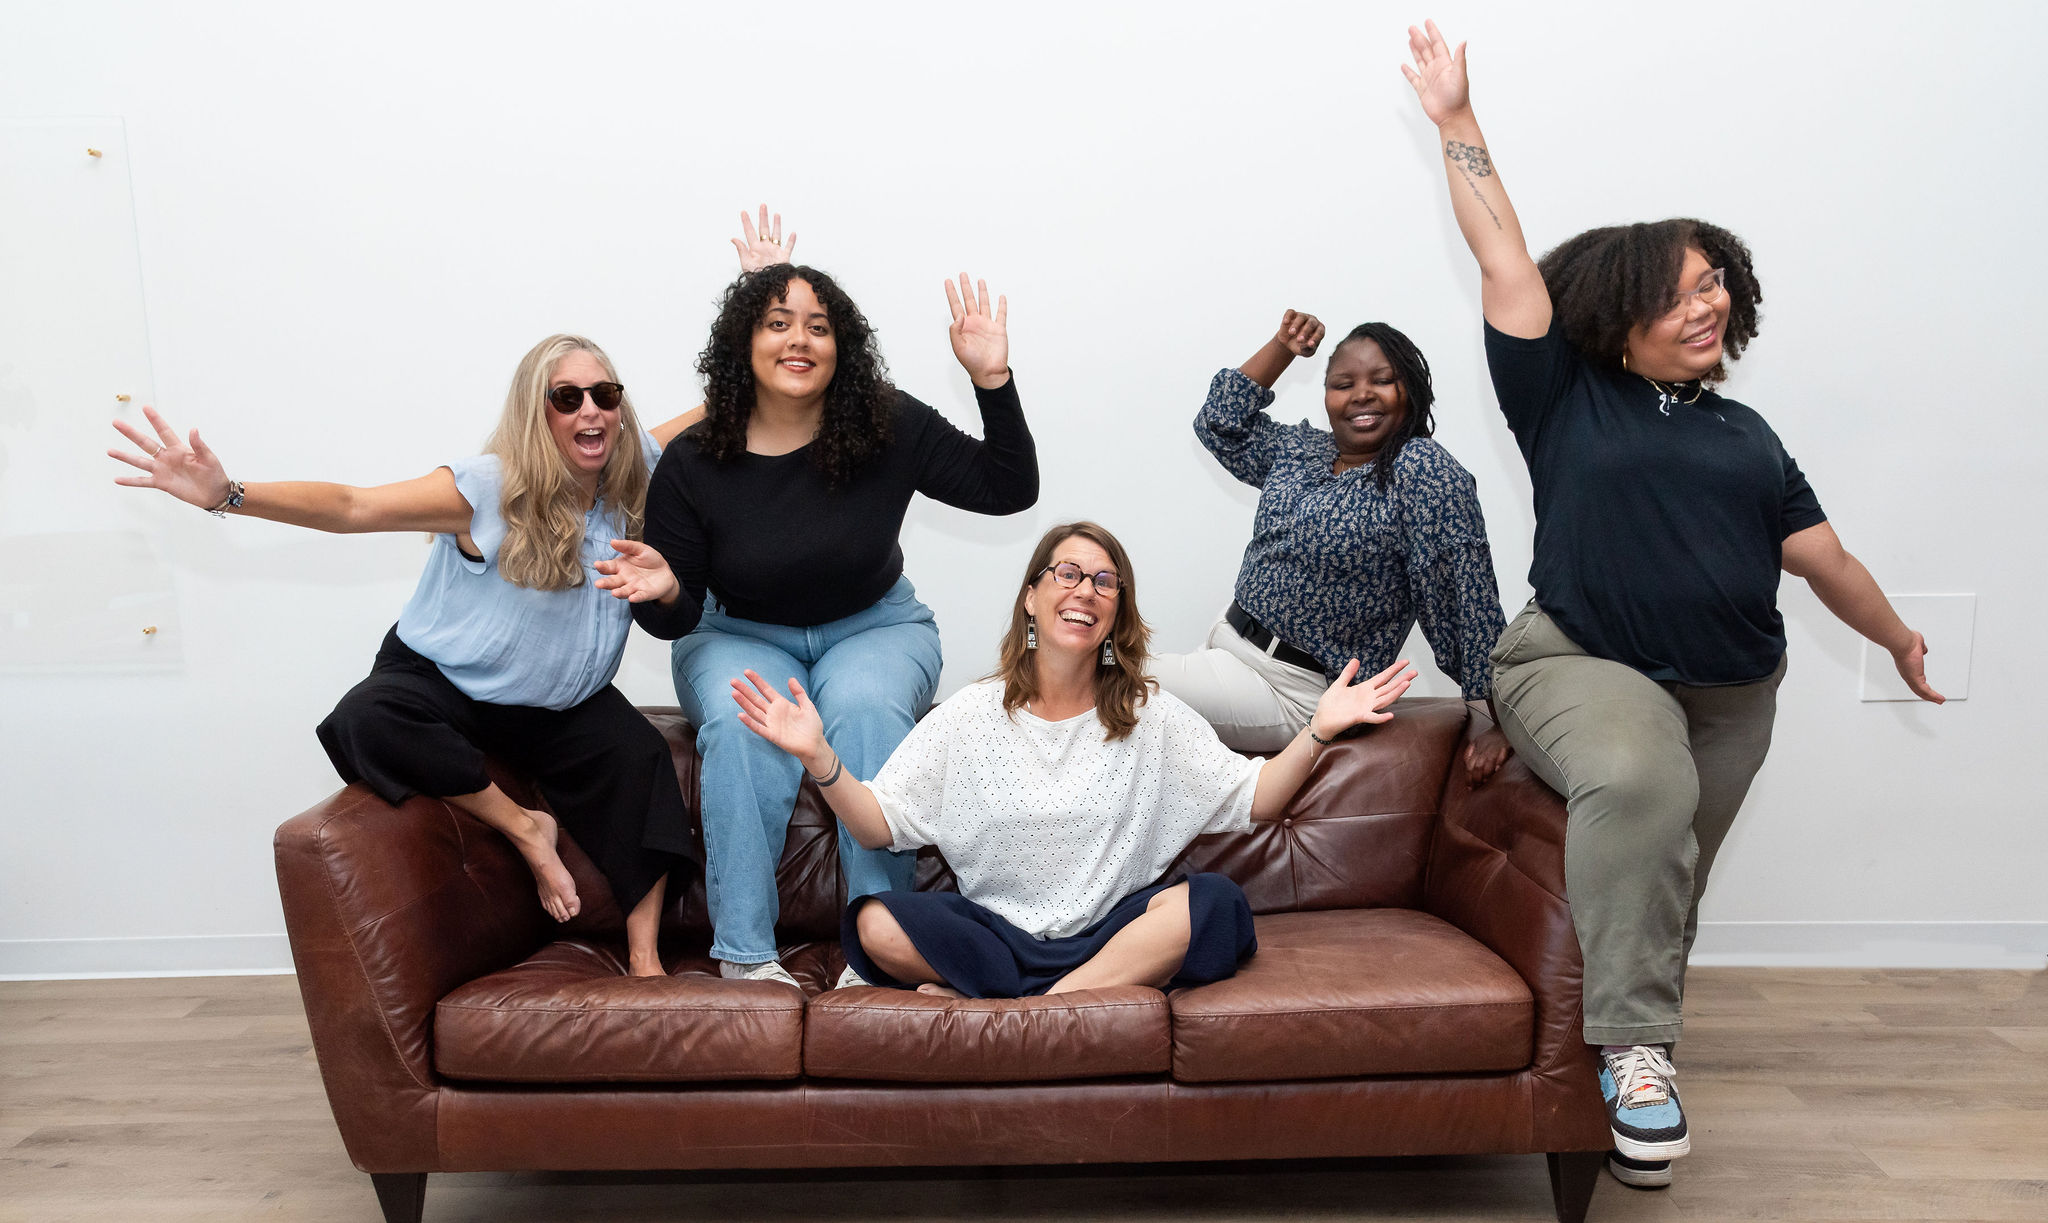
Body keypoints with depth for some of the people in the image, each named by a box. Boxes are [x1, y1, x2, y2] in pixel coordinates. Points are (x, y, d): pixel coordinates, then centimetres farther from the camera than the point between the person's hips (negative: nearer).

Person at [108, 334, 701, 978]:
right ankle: (525, 829, -14)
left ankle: (643, 957, -16)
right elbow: (350, 506, -28)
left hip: (559, 704, 3)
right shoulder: (488, 488, -21)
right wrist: (227, 494, -40)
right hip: (448, 685, -3)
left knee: (638, 755, -25)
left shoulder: (630, 473, -6)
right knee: (366, 721, -34)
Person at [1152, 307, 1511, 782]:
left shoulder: (1423, 471, -17)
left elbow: (1470, 604, -20)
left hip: (1290, 691, -8)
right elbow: (1221, 422, 21)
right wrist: (1282, 347, 11)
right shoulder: (1299, 449, 8)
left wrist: (1495, 723, -23)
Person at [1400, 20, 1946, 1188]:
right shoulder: (1566, 396, 1)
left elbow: (1823, 555, 23)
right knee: (1637, 782, -34)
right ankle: (1634, 1046, -24)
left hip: (1730, 695, 5)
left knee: (1668, 882, 8)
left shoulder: (1746, 435, 14)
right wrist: (1456, 121, 1)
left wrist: (1900, 638, 31)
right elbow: (1505, 260, -1)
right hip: (1583, 666, -5)